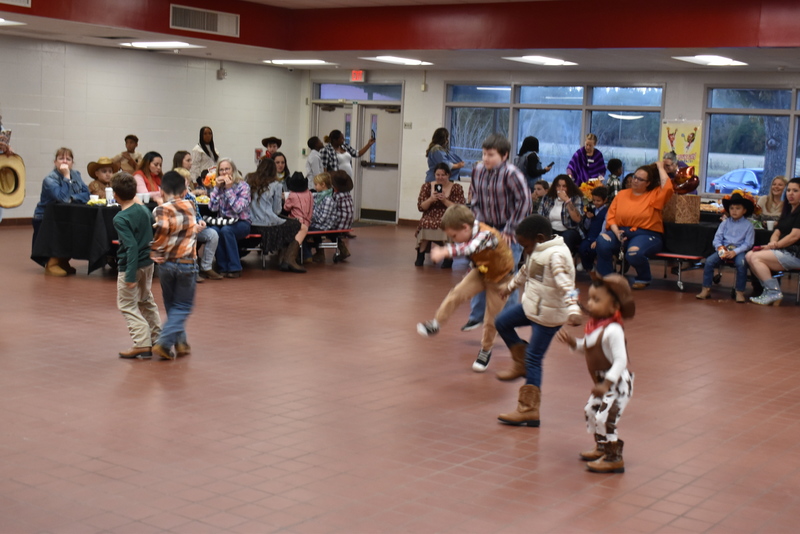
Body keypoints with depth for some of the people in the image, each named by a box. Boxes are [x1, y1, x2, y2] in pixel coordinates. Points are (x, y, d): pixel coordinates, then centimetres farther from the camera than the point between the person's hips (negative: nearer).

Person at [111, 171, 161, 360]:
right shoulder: (144, 210, 2)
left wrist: (131, 275, -24)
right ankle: (157, 339, 26)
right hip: (148, 263, 8)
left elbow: (132, 246, -25)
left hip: (131, 266, -7)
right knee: (146, 301, 21)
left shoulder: (120, 219, -19)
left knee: (127, 305, 3)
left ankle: (142, 343, -4)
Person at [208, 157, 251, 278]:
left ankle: (235, 268, -25)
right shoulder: (219, 186, 7)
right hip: (224, 221, 3)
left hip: (241, 223, -3)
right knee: (214, 230, -30)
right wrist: (217, 187, -10)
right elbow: (212, 207, -5)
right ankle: (223, 267, -20)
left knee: (226, 230, -35)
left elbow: (238, 208, -20)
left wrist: (229, 188, -20)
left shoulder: (243, 186, -7)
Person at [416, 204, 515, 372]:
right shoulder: (471, 234, -12)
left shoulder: (487, 235, -36)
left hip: (500, 278, -6)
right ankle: (436, 324, -9)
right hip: (480, 272, 6)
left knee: (491, 319, 2)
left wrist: (445, 251, -70)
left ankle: (486, 351, 22)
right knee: (457, 293, -16)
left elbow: (470, 248, -57)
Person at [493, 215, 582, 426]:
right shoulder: (538, 251, 7)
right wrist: (511, 286, 40)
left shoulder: (555, 255, -22)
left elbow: (565, 284, -34)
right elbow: (526, 272, 26)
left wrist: (573, 310, -47)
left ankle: (529, 410, 2)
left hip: (548, 313, -9)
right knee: (502, 322, 16)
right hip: (532, 305, 9)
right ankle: (520, 363, 27)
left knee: (533, 359, -5)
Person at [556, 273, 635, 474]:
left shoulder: (613, 330, -27)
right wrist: (573, 342, -1)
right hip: (603, 381, 11)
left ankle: (614, 459, -1)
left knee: (605, 418, -14)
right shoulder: (594, 326, 2)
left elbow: (621, 360, -30)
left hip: (618, 383, -11)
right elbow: (586, 347, 17)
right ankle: (602, 448, 40)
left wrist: (606, 384, -34)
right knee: (591, 411, 22)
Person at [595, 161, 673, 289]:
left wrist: (660, 167, -5)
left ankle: (644, 279, 0)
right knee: (602, 242, -27)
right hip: (622, 231, 3)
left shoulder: (654, 195, 4)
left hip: (647, 234, -3)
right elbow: (611, 216, 8)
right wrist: (616, 231, -11)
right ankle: (605, 277, -8)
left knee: (634, 253, -35)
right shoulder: (622, 194, 14)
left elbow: (667, 187, -18)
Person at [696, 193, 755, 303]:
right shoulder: (725, 223, 11)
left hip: (739, 250, -3)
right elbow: (717, 238, 7)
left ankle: (740, 292, -21)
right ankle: (706, 290, -13)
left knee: (741, 263, -34)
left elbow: (748, 243, -4)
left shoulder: (748, 225, 2)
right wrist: (720, 248, -14)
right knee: (709, 261, -20)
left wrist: (735, 252, -17)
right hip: (724, 249, 3)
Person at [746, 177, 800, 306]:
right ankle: (768, 290, -8)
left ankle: (774, 292, -13)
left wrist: (775, 246, -11)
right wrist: (772, 243, -9)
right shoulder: (788, 210, 19)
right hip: (785, 252, 9)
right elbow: (777, 232, 14)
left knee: (756, 257, -19)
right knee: (749, 255, -5)